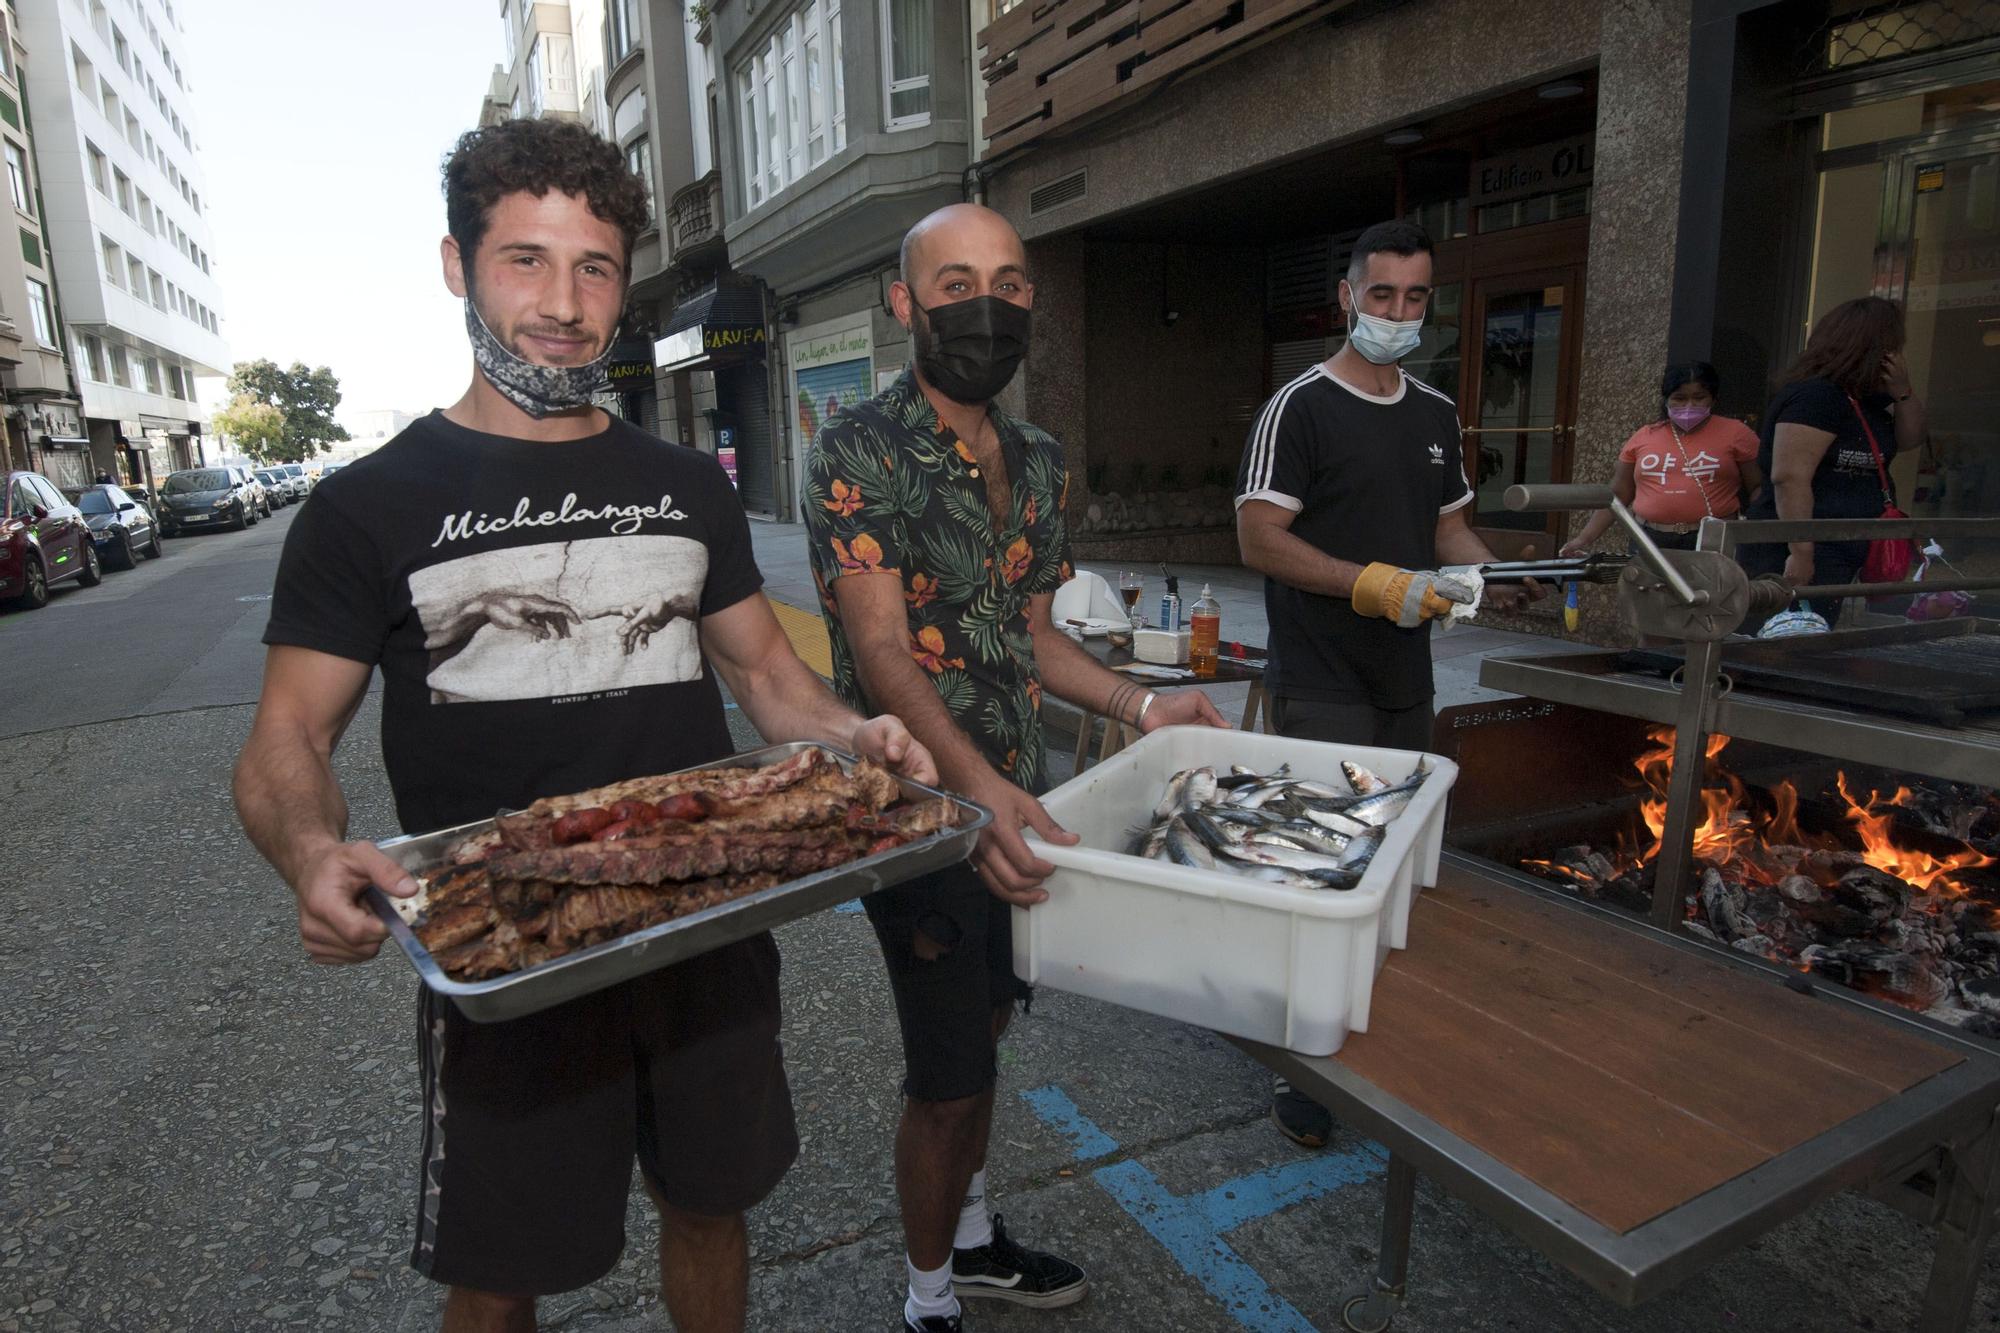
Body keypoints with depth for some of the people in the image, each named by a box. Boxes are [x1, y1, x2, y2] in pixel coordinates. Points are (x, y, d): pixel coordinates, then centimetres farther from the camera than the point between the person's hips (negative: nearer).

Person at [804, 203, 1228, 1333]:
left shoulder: (1039, 462, 9)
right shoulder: (860, 451, -14)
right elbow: (882, 648, -23)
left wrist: (1139, 706, 4)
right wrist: (979, 785, -36)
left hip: (1019, 801, 7)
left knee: (983, 1029, 23)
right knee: (951, 1077, 4)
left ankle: (973, 1237, 46)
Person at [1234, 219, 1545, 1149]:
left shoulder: (1436, 414, 15)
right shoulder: (1300, 409, -8)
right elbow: (1259, 540, -14)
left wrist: (1492, 577, 2)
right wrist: (1375, 584, -21)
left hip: (1408, 680, 7)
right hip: (1323, 689, -7)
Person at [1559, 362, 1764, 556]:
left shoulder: (1735, 434, 7)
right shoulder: (1643, 437, 11)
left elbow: (1759, 489, 7)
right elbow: (1617, 497, 14)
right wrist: (1584, 539, 7)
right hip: (1650, 544, 2)